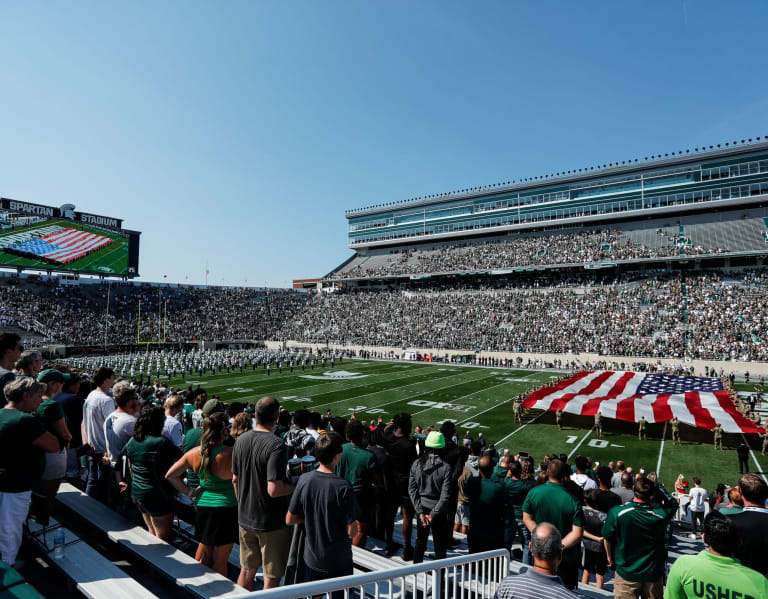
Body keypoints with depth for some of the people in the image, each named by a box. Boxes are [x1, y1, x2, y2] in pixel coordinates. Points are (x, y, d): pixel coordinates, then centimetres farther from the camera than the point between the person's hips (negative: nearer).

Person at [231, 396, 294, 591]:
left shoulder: (241, 440, -1)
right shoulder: (276, 445, -25)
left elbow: (235, 479, 9)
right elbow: (274, 490, -29)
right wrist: (295, 487, -11)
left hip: (245, 518, 7)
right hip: (272, 523, -7)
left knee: (247, 571, 23)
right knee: (271, 577, 9)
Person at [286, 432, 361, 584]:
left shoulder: (304, 480, -12)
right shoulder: (344, 487, -24)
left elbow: (289, 520, -3)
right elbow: (352, 531, -19)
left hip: (311, 558, 4)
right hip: (338, 561, -4)